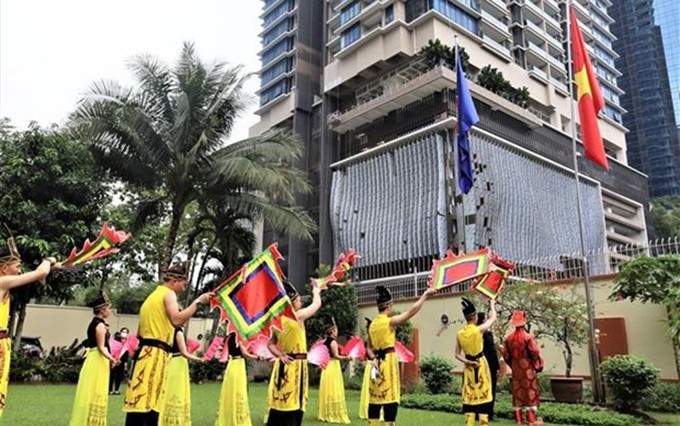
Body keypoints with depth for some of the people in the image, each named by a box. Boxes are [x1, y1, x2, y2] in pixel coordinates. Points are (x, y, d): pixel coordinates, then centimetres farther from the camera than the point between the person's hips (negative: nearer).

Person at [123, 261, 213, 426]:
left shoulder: (153, 295, 24)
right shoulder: (168, 293, -4)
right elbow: (176, 320, -21)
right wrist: (198, 301, -15)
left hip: (144, 352, 9)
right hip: (155, 354, -9)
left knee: (137, 401, 7)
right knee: (149, 404, -13)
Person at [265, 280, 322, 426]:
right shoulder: (298, 316, -12)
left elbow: (270, 344, 11)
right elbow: (317, 304, 2)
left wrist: (280, 355, -2)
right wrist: (316, 291, 20)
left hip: (283, 365, 7)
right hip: (296, 365, -7)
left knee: (279, 404, 11)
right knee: (293, 405, -1)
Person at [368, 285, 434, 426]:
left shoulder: (372, 324, 10)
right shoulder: (390, 321, -11)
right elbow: (412, 311, -9)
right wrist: (425, 295, -2)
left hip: (377, 363, 7)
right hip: (389, 362, -7)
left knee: (375, 398, 10)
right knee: (390, 397, -3)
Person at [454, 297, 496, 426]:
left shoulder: (459, 333, -2)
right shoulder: (479, 329, -15)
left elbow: (457, 354, -1)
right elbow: (493, 318, 2)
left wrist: (468, 362, -5)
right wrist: (492, 304, 17)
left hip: (468, 367, 4)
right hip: (481, 365, -4)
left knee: (469, 397, 9)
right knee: (483, 396, 4)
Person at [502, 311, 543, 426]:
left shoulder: (508, 338, 0)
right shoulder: (528, 337, -16)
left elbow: (505, 355, 5)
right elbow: (535, 353, -15)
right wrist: (539, 366, 2)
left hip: (516, 370, 5)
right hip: (528, 369, -5)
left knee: (517, 391, 10)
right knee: (530, 391, 3)